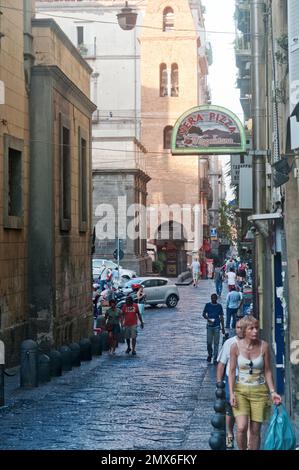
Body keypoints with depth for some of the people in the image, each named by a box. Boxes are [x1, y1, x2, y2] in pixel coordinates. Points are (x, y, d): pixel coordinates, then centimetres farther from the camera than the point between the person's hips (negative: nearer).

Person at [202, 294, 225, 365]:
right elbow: (204, 314, 5)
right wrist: (208, 319, -16)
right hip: (209, 326, 0)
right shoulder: (207, 305, 3)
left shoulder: (219, 306, 4)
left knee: (216, 343, 0)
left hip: (217, 326, 0)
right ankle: (210, 354, 27)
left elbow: (221, 317, 9)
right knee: (209, 342, -2)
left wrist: (223, 327, 7)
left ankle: (215, 359, 6)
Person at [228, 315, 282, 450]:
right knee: (241, 428, -14)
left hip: (259, 392, 1)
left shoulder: (264, 346, -5)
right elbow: (232, 371, -2)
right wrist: (231, 393, -10)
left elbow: (267, 371, 2)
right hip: (241, 390, -1)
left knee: (255, 430, 4)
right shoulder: (236, 347, -7)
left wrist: (272, 391, -6)